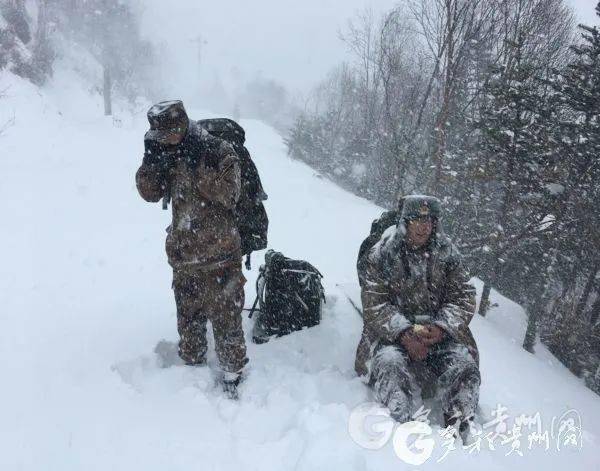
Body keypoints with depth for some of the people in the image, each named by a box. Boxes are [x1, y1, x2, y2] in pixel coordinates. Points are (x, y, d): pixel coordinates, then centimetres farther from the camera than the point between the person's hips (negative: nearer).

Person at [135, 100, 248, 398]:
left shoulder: (221, 153, -9)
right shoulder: (168, 157, 6)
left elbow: (227, 194, -20)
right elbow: (150, 192, 1)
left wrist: (198, 165, -26)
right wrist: (151, 160, -13)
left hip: (219, 257, -5)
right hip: (183, 256, 5)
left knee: (225, 318, 1)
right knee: (188, 318, 18)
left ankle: (233, 375, 18)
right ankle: (192, 364, 38)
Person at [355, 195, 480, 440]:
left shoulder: (446, 253, 5)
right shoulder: (381, 254, -3)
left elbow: (463, 297, 2)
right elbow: (373, 304, -8)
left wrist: (442, 327, -17)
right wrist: (403, 333, -23)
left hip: (439, 333, 2)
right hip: (392, 332, -2)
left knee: (463, 366, -23)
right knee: (392, 365, -32)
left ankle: (458, 435, -12)